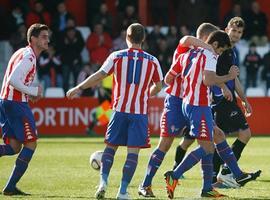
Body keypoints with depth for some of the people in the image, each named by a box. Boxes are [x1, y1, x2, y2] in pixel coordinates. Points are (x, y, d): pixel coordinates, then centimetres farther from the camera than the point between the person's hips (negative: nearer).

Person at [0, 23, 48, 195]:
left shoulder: (22, 53, 19)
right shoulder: (28, 56, -12)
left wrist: (30, 94, 14)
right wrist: (33, 91, -12)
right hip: (16, 103, -10)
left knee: (14, 147, 10)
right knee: (31, 143, -2)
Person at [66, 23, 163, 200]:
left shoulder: (117, 57, 0)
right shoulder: (152, 61, 3)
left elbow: (99, 76, -1)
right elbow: (158, 87, 10)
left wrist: (78, 88, 9)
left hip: (120, 109, 0)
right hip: (140, 111, 0)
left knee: (111, 146, 13)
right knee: (133, 151, 0)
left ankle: (103, 181, -3)